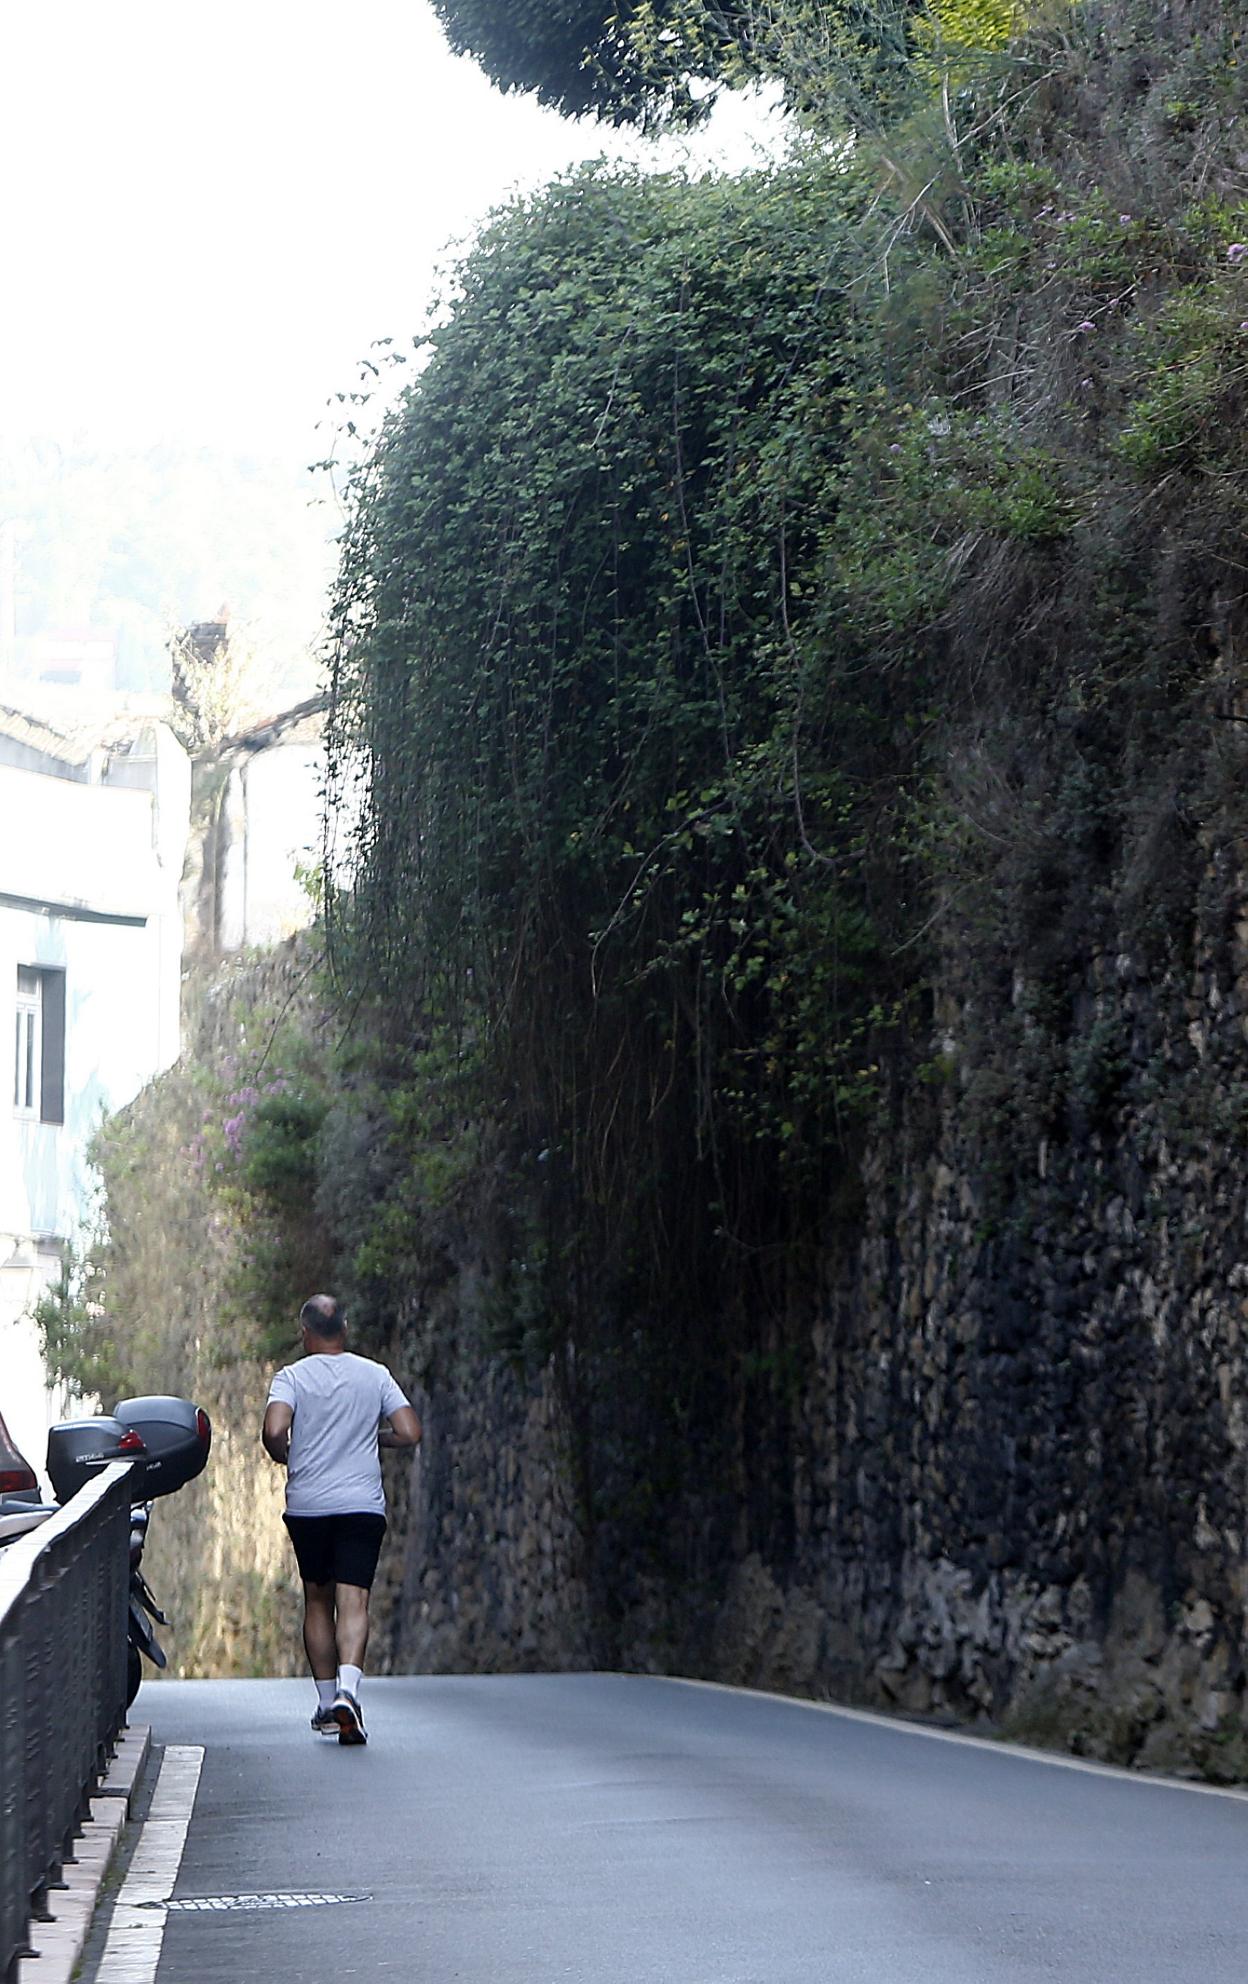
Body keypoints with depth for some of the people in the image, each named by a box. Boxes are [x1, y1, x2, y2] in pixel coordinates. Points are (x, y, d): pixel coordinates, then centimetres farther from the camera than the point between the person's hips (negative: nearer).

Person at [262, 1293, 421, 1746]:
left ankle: (326, 1701, 18)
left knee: (317, 1600, 15)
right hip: (363, 1504, 0)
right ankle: (347, 1689, -30)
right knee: (353, 1602, -8)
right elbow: (410, 1433, 1)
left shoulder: (291, 1377, -1)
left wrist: (284, 1456, 5)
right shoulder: (375, 1375, 4)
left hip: (306, 1504, 0)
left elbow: (274, 1431, -17)